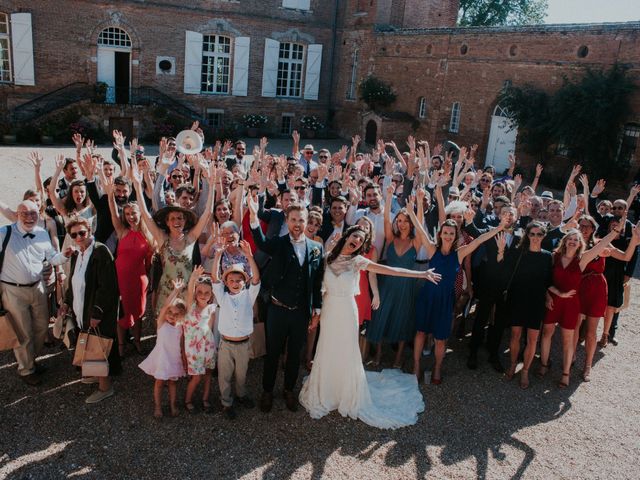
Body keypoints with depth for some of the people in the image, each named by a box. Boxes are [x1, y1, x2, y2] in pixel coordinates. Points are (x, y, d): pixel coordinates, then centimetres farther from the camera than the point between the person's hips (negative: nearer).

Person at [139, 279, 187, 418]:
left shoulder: (180, 327, -2)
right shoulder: (161, 323, -13)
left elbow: (182, 345, 5)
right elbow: (165, 305, -29)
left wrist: (184, 359, 5)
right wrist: (175, 290, -37)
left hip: (175, 358, 3)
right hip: (162, 358, -3)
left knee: (173, 382, 15)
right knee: (159, 382, 9)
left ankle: (173, 404, 29)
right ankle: (157, 406, 23)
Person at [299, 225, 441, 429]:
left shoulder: (357, 261, -8)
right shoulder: (330, 258, 0)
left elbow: (390, 270, -14)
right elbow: (326, 288, 6)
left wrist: (421, 274, -20)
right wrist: (317, 313, 7)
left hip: (346, 312, -2)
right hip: (329, 310, 2)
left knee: (346, 353, 7)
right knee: (326, 353, 12)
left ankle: (349, 396, 28)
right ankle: (325, 393, 31)